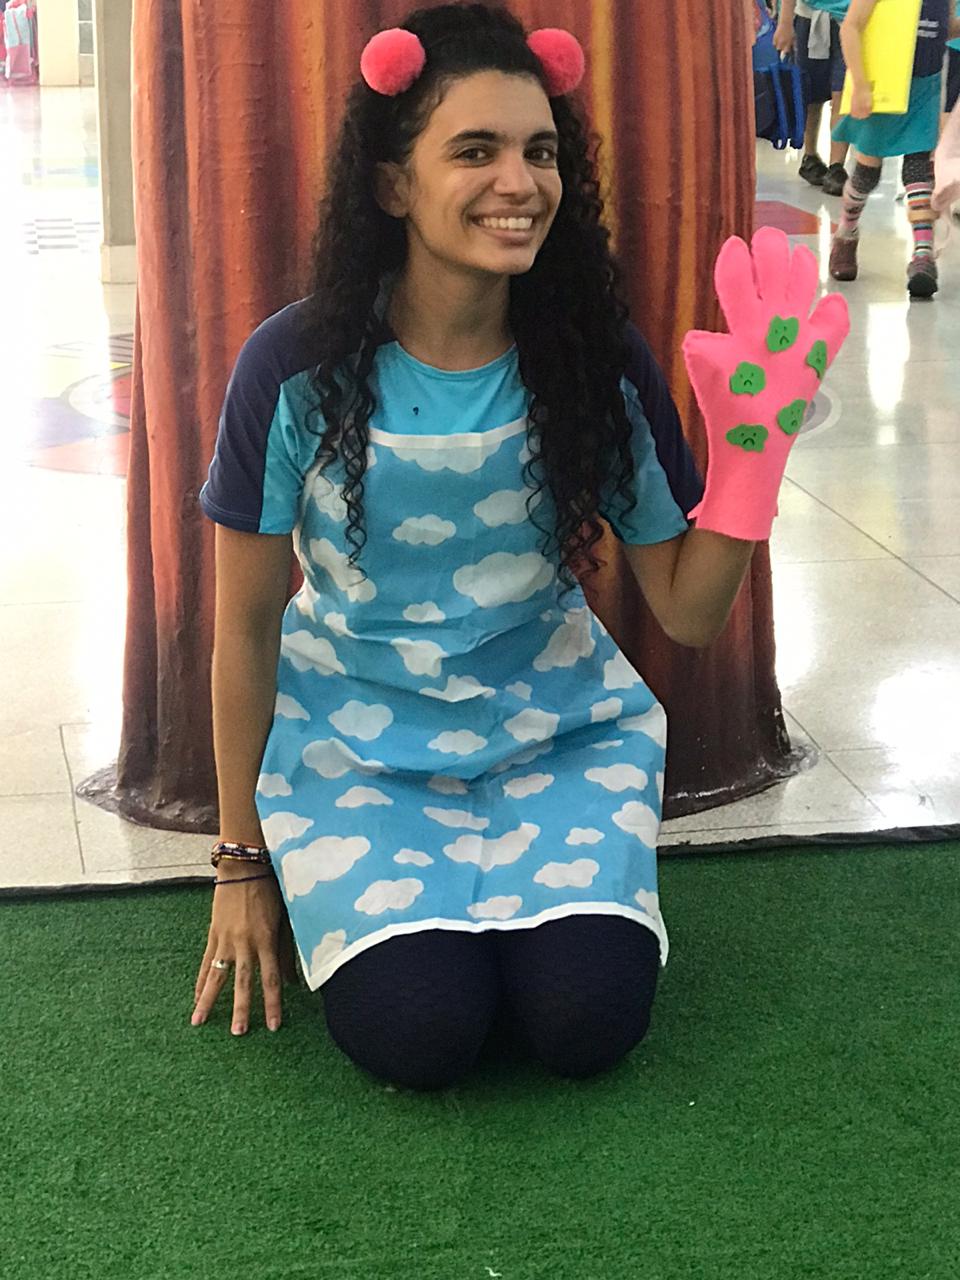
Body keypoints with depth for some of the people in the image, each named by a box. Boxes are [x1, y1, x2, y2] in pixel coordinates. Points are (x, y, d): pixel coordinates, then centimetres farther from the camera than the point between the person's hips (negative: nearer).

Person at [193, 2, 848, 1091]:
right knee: (417, 1033, -21)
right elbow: (246, 626, -5)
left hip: (555, 725, 2)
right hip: (354, 736, -1)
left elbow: (689, 613, -5)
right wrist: (242, 862, 2)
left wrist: (754, 443, -21)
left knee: (589, 1021, -19)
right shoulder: (296, 369, -17)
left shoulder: (598, 360, -11)